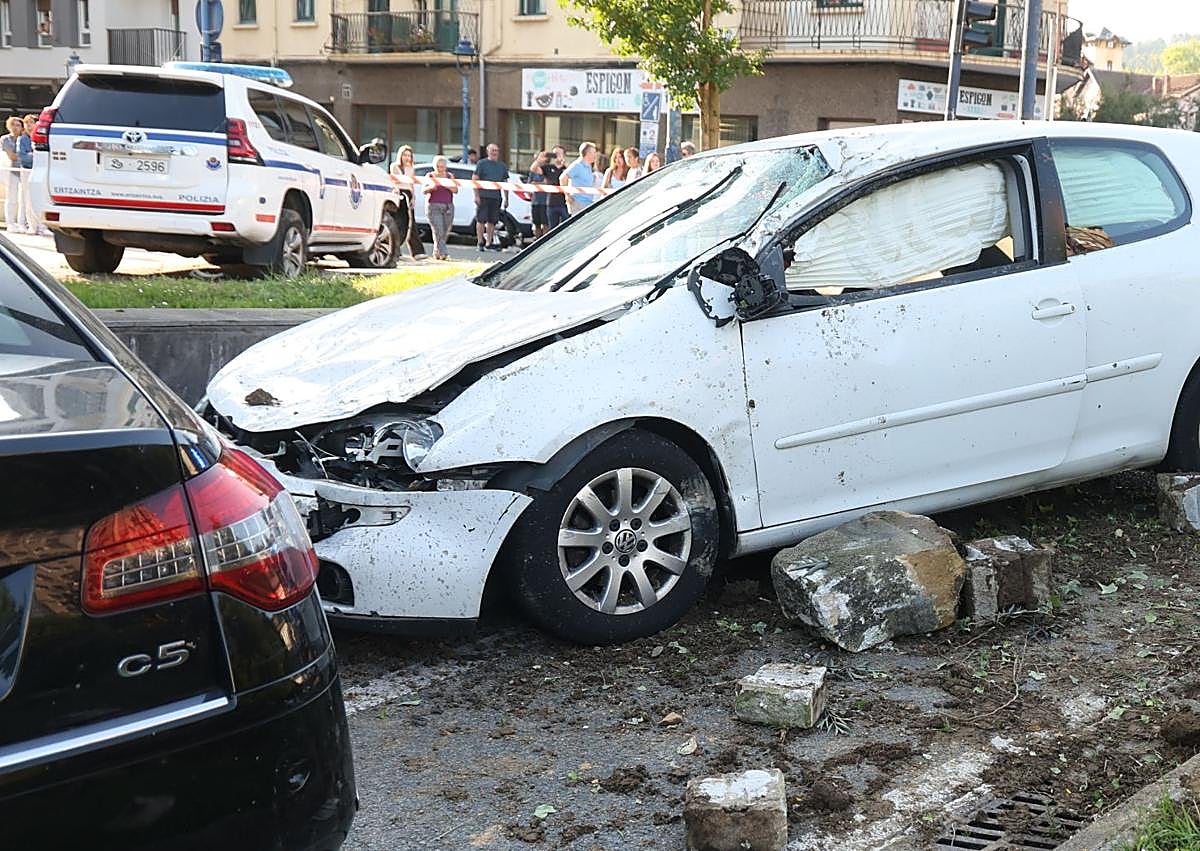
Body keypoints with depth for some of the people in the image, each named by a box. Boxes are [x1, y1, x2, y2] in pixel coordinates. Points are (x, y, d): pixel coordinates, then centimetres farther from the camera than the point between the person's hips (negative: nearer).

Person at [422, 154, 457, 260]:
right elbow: (423, 190, 0)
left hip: (448, 207, 3)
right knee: (438, 231, -14)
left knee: (445, 232, 1)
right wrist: (431, 187, -21)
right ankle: (443, 254, -19)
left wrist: (446, 185, -16)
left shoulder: (449, 176, 13)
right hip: (434, 206, -3)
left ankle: (436, 253, 15)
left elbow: (455, 190, 3)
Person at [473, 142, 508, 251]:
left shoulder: (502, 166, 15)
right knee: (481, 220, -4)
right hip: (483, 196, -4)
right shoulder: (481, 163, 2)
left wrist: (506, 199, 13)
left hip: (496, 197, 4)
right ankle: (480, 242, 2)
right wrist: (476, 195, -10)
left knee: (492, 221, 5)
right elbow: (475, 180, -1)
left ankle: (488, 244, 11)